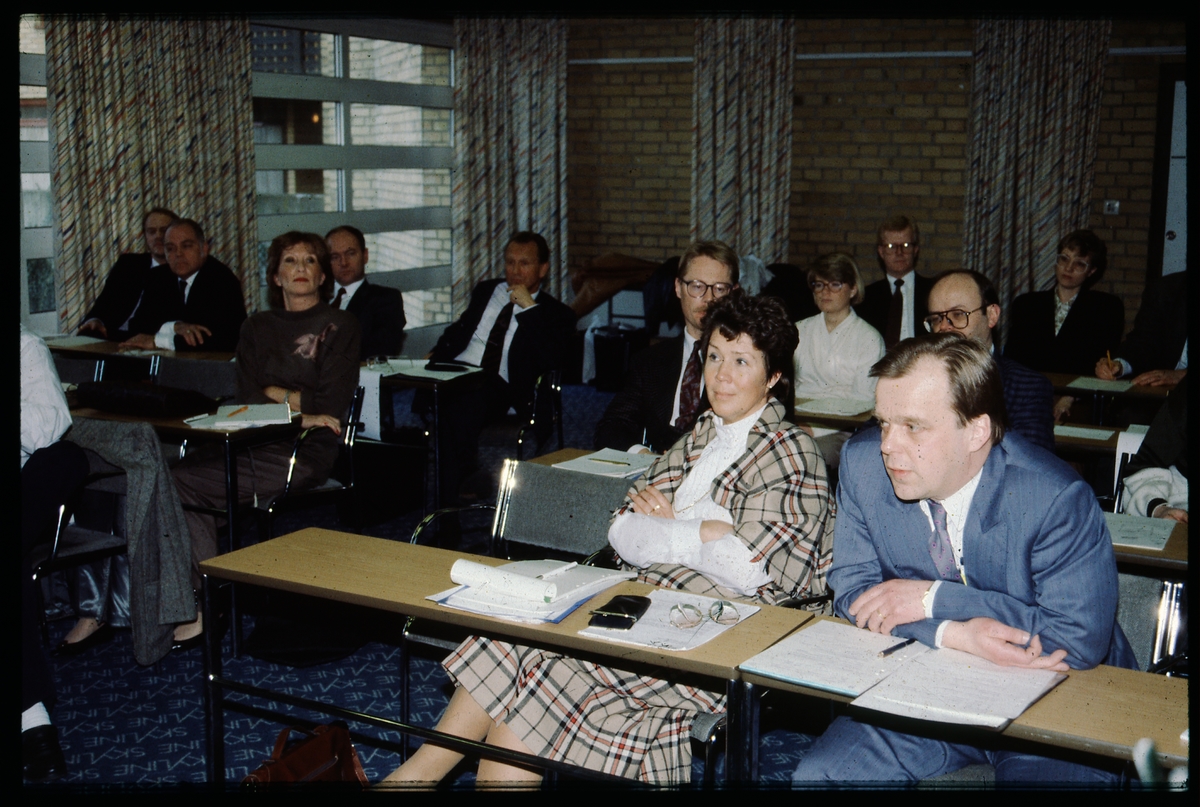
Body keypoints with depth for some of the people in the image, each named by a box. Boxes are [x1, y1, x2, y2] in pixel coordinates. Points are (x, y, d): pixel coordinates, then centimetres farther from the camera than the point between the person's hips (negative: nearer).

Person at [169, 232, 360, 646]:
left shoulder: (340, 327, 5)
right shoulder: (257, 328, 19)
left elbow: (330, 406, -5)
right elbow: (247, 397, 6)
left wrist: (275, 393, 1)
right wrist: (296, 414, -10)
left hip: (305, 453, -5)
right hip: (254, 442, 5)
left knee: (184, 483, -23)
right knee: (178, 473, -23)